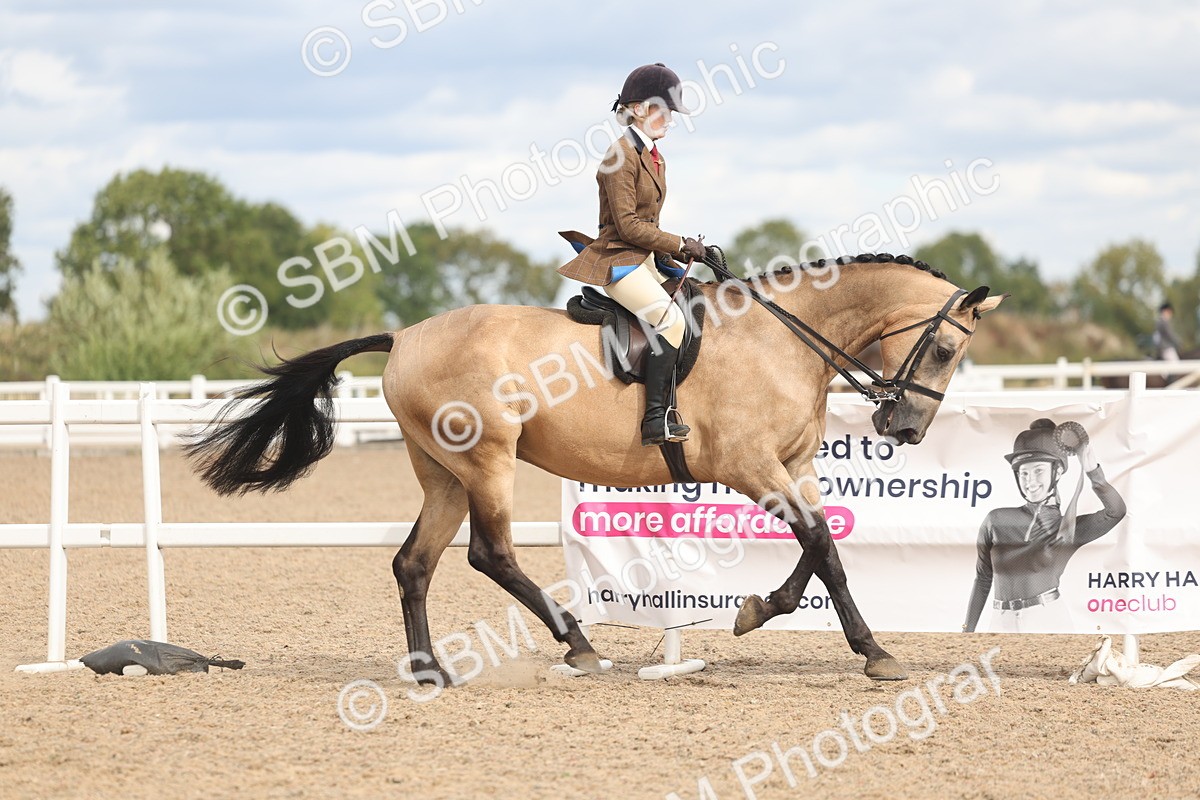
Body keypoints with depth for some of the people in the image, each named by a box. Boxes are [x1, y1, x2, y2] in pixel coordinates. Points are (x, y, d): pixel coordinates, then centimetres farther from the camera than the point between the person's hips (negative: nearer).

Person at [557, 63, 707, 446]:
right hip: (618, 260, -10)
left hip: (645, 259, 10)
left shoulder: (654, 157, 16)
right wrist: (679, 244, -15)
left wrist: (678, 250, 7)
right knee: (671, 319, -25)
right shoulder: (622, 156, -13)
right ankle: (655, 418, -29)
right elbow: (627, 225, -18)